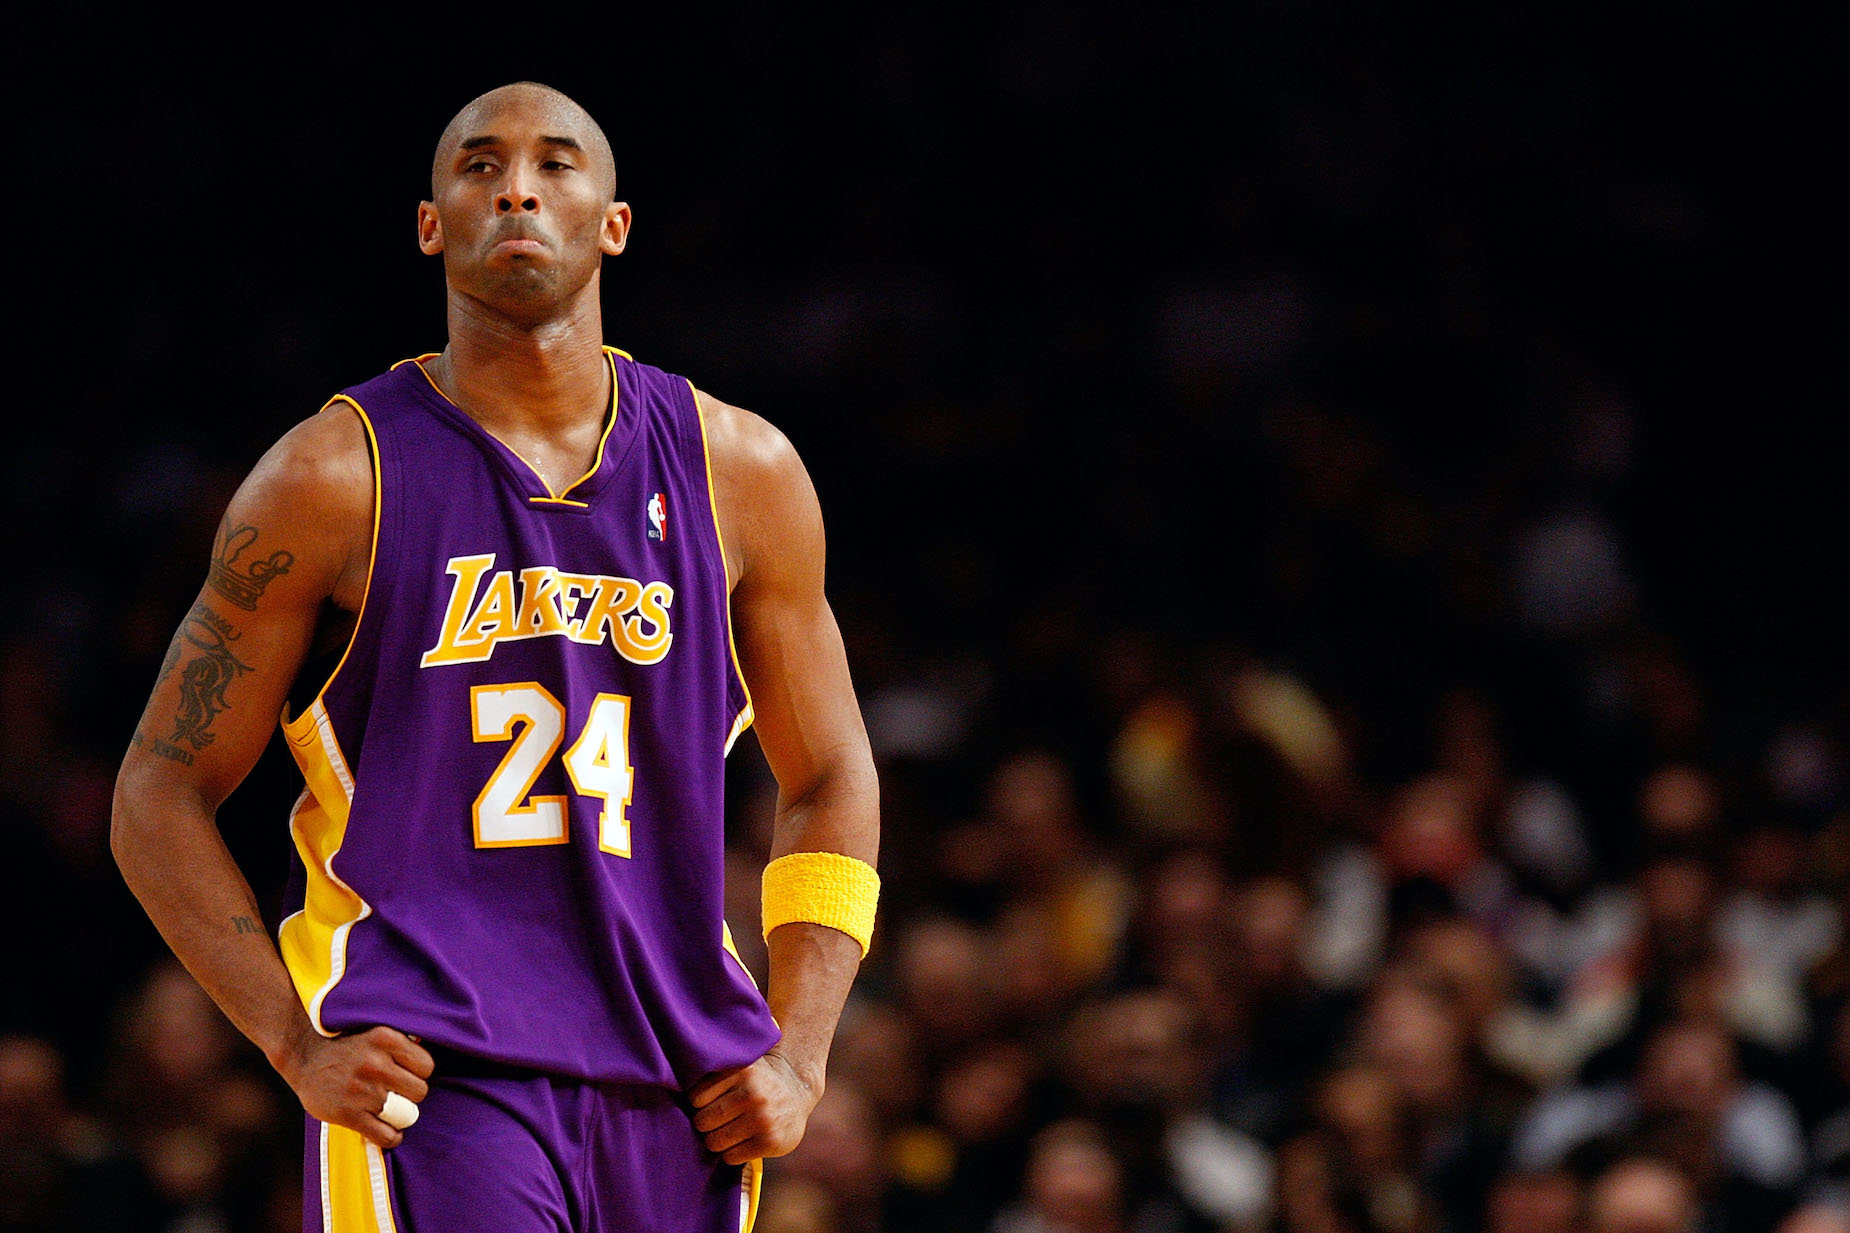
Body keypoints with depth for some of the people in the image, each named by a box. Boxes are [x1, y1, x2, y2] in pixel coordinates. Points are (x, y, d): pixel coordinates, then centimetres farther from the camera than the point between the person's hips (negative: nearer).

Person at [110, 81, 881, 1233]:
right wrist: (299, 1049, -8)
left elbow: (831, 783, 19)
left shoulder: (740, 473, 9)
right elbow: (160, 796, 4)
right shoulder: (337, 477, 0)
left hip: (675, 1092, 4)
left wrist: (796, 1060, 5)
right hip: (428, 1084, -4)